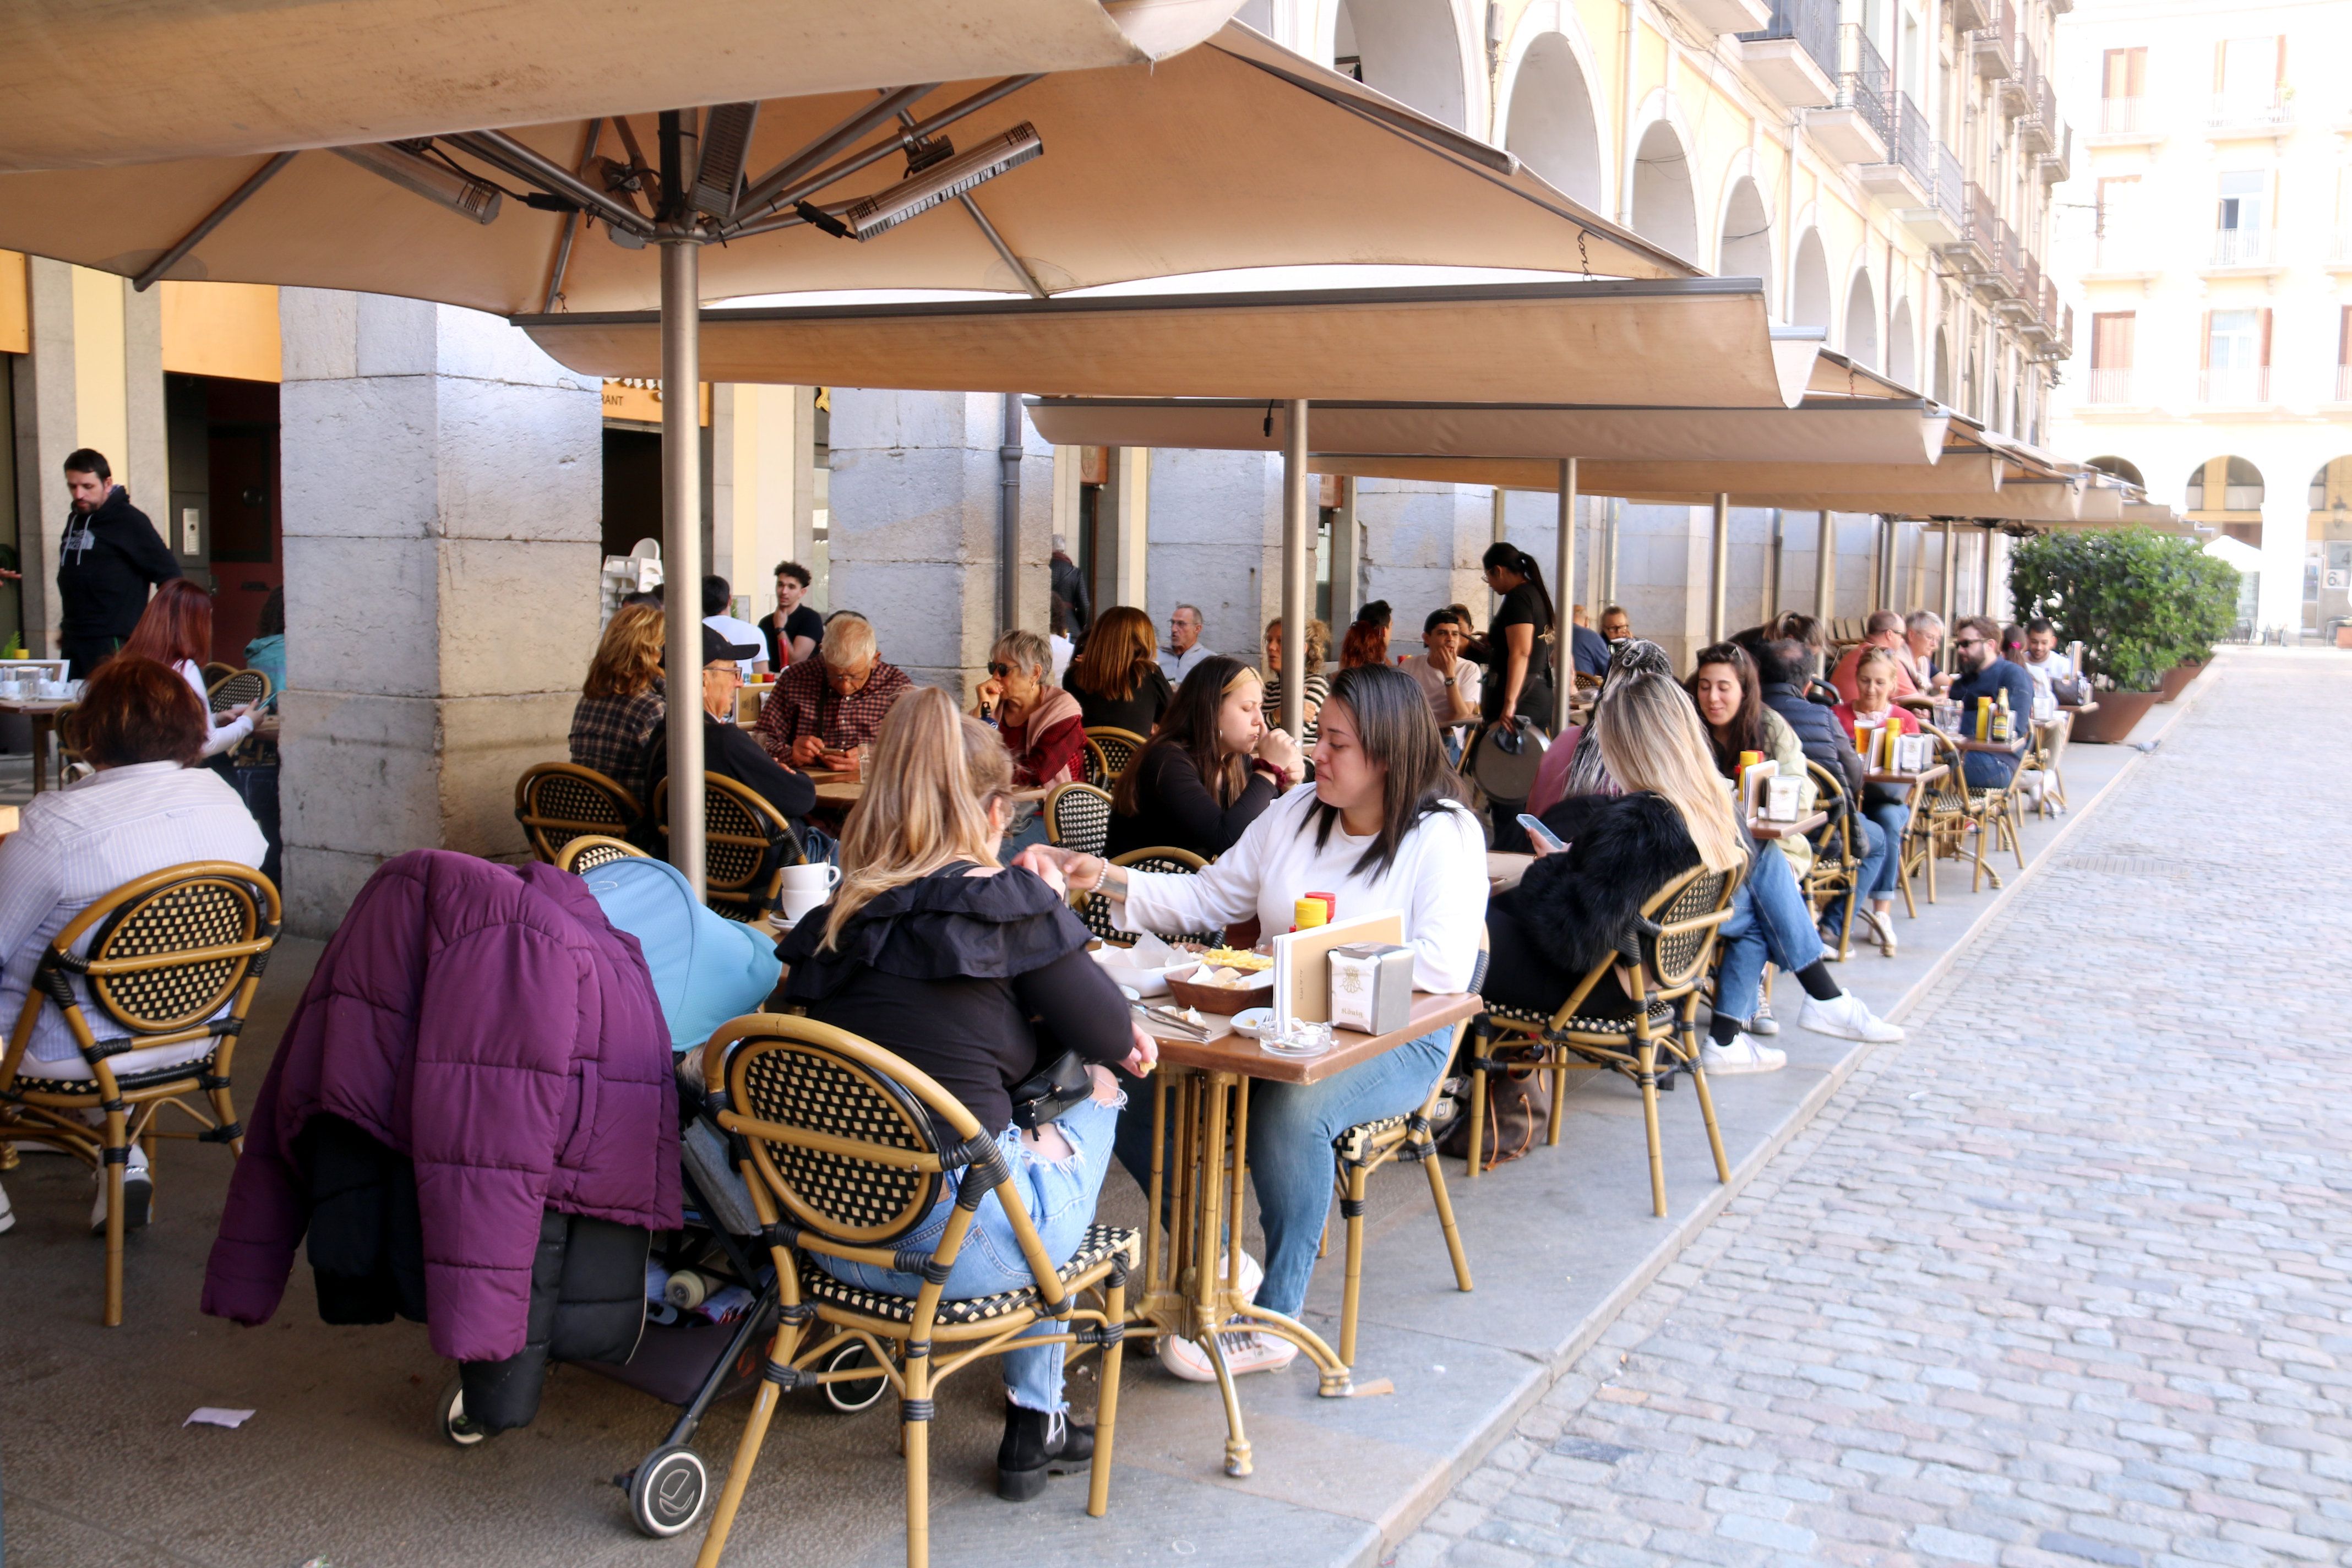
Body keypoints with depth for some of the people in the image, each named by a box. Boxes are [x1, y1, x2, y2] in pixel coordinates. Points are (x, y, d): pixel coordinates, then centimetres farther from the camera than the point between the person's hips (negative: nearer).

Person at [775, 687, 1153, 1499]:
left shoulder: (835, 919, 6)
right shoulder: (1005, 905, -9)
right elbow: (1112, 1035, 2)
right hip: (956, 1244, -6)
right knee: (1093, 1089, 22)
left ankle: (1039, 1423, 35)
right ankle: (1036, 1419, 29)